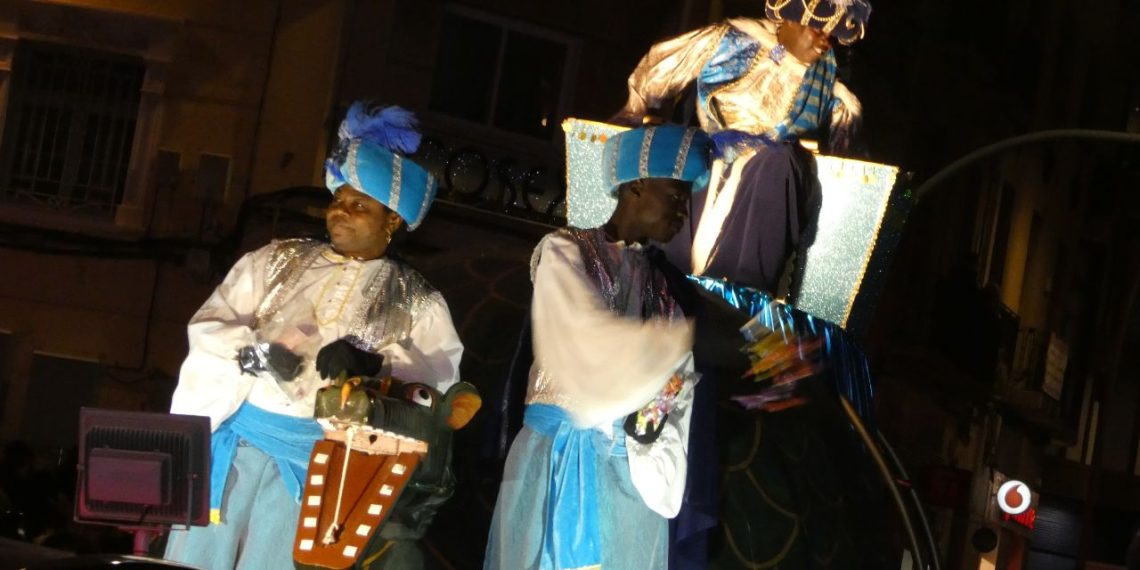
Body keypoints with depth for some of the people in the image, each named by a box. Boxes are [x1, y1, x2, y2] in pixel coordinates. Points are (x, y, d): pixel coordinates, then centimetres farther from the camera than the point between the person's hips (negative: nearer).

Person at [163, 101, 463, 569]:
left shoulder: (413, 299, 5)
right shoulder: (278, 260, 9)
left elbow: (439, 370, -9)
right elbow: (208, 324, 4)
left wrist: (374, 363, -25)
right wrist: (254, 352, -15)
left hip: (321, 458, -2)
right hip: (236, 435, 2)